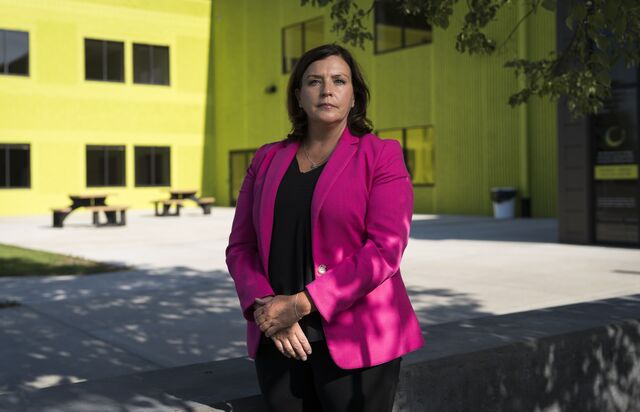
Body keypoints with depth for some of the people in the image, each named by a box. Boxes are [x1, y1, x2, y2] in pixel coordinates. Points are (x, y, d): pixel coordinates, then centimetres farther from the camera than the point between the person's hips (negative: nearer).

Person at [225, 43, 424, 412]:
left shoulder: (381, 156, -2)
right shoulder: (268, 160, 10)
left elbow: (385, 249, -13)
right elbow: (241, 247, 8)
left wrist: (302, 304, -17)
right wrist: (264, 308, -10)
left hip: (353, 339, -3)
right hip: (279, 339, 4)